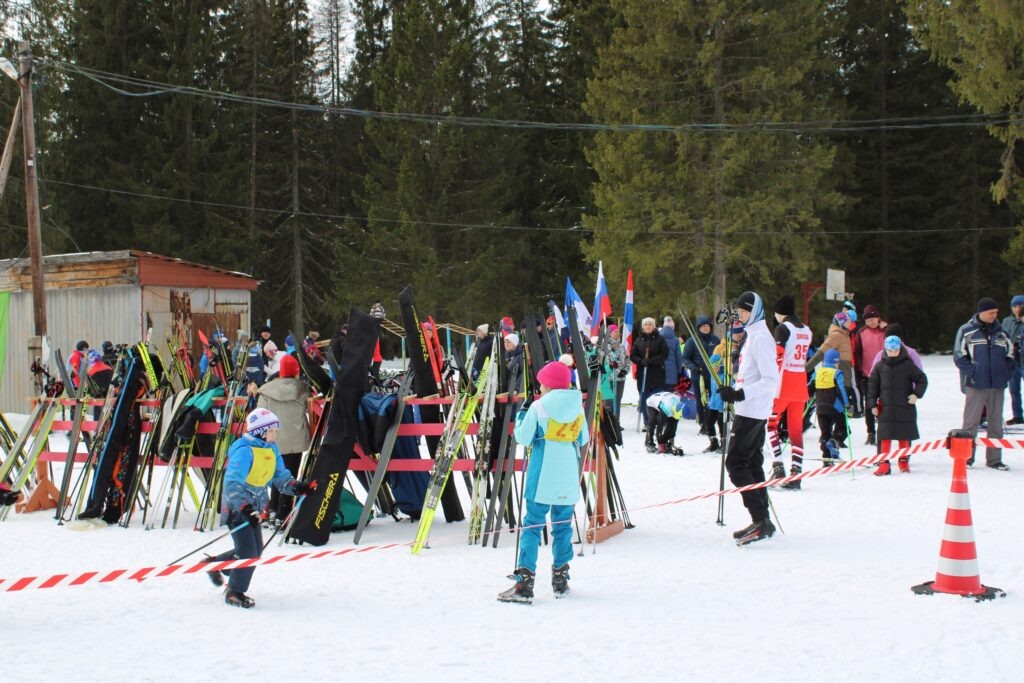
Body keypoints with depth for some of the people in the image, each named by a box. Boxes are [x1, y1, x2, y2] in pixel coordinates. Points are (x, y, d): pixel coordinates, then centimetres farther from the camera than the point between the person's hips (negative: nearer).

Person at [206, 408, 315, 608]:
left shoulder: (271, 449, 4)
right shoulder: (244, 451, -23)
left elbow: (280, 476, 7)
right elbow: (232, 483, -30)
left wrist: (297, 487, -12)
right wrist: (245, 507, -42)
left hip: (254, 507, 9)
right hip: (236, 507, -9)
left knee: (256, 550, 14)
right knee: (248, 551, -11)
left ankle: (215, 564, 34)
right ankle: (235, 593, 7)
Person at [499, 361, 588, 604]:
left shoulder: (538, 407, -7)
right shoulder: (577, 406, 4)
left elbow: (523, 437, -6)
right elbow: (583, 439, 12)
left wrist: (520, 417, 11)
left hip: (542, 476, -3)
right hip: (568, 477, 3)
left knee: (532, 524, -2)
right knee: (563, 524, 14)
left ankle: (524, 582, -10)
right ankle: (560, 579, 17)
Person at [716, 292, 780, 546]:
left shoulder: (760, 338, -14)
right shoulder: (753, 335, 17)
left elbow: (771, 380, -21)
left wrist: (740, 394, -27)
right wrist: (734, 391, 14)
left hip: (751, 411, -10)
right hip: (754, 412, 10)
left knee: (736, 463, -11)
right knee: (752, 463, 12)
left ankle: (760, 520, -14)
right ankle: (762, 522, 15)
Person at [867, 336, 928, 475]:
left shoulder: (908, 365, -2)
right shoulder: (880, 366, 3)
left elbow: (922, 379, 4)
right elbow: (872, 385, 7)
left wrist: (917, 394, -10)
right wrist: (872, 404, 2)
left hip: (905, 407, -1)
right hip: (885, 407, 1)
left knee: (904, 436, 9)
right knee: (884, 437, -4)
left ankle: (904, 461, 23)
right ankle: (884, 464, -2)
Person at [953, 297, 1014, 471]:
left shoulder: (1001, 333, 9)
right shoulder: (966, 331, -4)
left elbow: (1010, 354, 16)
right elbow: (959, 355, -6)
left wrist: (1006, 373, 4)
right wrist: (972, 373, -15)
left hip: (998, 385, 5)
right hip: (976, 385, -4)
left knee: (996, 422, 8)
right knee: (971, 421, -2)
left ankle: (994, 458, 15)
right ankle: (966, 457, 5)